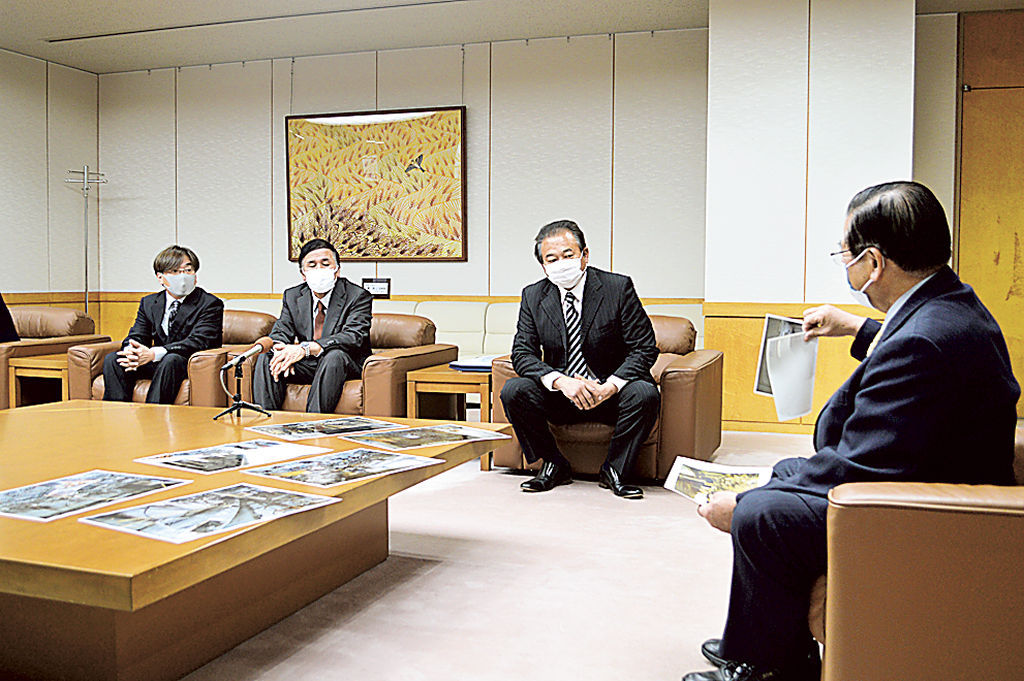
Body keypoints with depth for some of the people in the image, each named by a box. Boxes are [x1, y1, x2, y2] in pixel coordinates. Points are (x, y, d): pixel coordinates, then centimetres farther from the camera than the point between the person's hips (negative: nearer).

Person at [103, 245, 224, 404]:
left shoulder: (211, 304, -7)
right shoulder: (148, 303, 12)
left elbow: (198, 341, -18)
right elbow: (136, 336, 7)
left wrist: (154, 353, -30)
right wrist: (131, 352, -21)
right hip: (156, 363, 5)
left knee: (171, 359, -36)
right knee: (112, 359, -12)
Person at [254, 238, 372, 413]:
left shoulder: (358, 296, -10)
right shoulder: (292, 296, 7)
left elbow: (353, 337, -23)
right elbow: (280, 332, 3)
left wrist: (306, 348, -35)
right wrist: (282, 350, -25)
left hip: (347, 364, -4)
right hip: (307, 365, 4)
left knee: (334, 355, -37)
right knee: (266, 358, -17)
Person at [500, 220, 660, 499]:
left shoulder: (618, 287, -8)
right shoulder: (533, 296, 0)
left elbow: (645, 348, -10)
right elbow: (522, 354, -6)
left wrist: (610, 387, -26)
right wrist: (561, 381, -26)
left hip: (610, 393, -2)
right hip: (559, 394, 2)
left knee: (645, 394, -31)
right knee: (513, 391, -22)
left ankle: (614, 470, -8)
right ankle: (554, 465, -2)